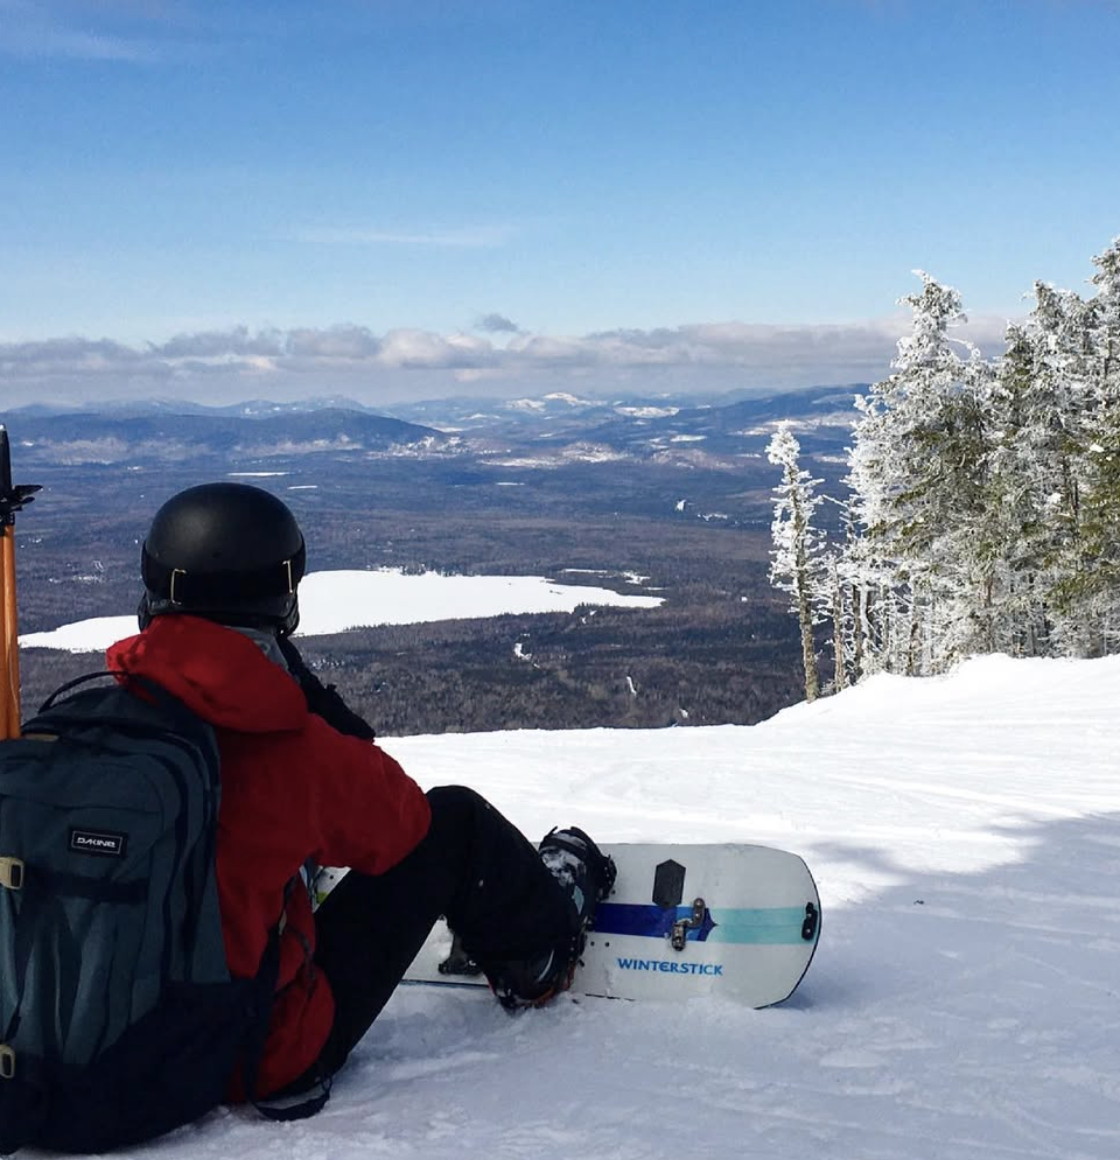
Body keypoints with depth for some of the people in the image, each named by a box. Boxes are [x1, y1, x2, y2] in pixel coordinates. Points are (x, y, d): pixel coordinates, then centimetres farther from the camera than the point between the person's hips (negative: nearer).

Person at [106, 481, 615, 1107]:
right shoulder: (292, 751, -24)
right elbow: (401, 817, -4)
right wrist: (317, 697, 1)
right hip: (265, 1063, -6)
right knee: (454, 821, 5)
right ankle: (539, 958, 35)